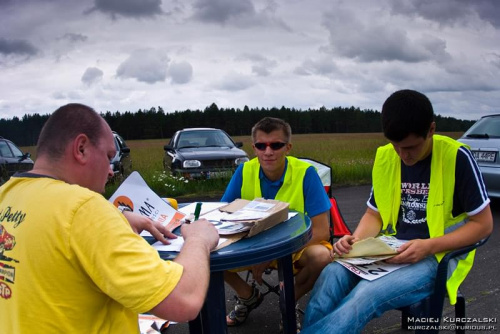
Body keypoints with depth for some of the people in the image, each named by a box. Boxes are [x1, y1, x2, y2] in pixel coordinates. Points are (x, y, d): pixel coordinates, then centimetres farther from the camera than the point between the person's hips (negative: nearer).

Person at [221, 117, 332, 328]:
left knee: (321, 256, -33)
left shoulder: (305, 173, -19)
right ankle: (248, 296, 12)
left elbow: (321, 231, -21)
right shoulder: (244, 172, -12)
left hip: (296, 247, -2)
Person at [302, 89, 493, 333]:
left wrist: (429, 246, -20)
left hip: (438, 257, -4)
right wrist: (357, 239, -10)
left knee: (367, 294, -33)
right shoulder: (385, 157, 3)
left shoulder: (456, 158, -11)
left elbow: (483, 224, -6)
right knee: (332, 274, -27)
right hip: (391, 251, 5)